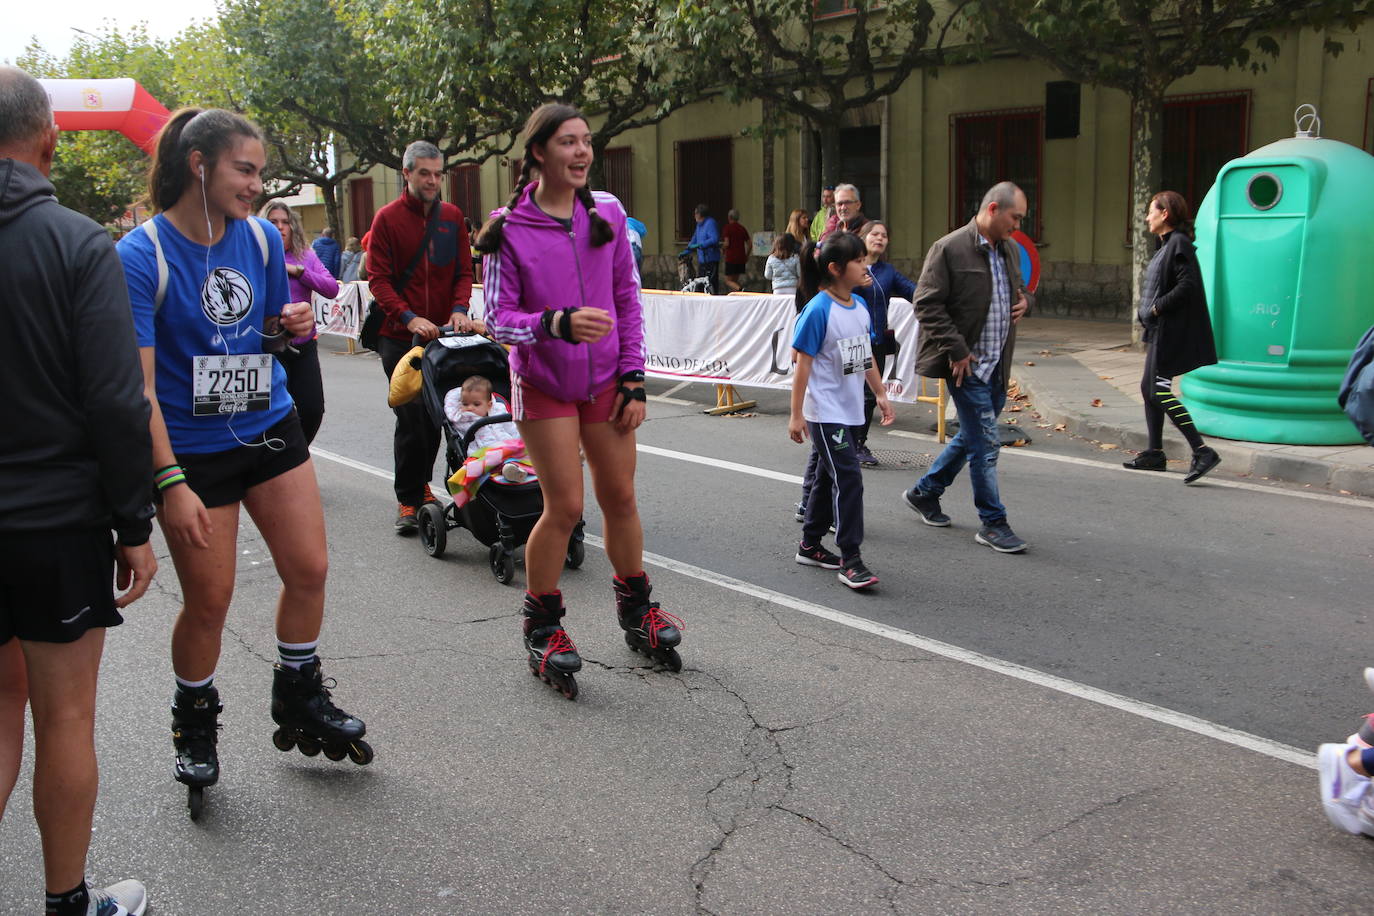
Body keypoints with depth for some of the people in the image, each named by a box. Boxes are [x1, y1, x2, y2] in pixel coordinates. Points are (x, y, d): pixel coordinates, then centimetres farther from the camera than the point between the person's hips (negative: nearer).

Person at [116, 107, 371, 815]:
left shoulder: (261, 238, 0)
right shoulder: (142, 255, -16)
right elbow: (138, 384, -19)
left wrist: (294, 325, -9)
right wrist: (171, 483, -25)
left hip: (270, 429, 5)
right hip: (193, 449, -5)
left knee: (309, 569, 5)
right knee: (209, 599, 3)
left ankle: (298, 700, 28)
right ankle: (194, 726, 29)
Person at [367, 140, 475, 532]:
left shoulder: (452, 216, 8)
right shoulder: (387, 218, -3)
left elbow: (464, 270, 8)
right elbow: (379, 279, -8)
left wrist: (459, 309, -11)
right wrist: (409, 318, -21)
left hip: (444, 334, 4)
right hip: (401, 337, -3)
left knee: (436, 417, 10)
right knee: (411, 420, -3)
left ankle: (421, 485, 27)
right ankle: (408, 500, 7)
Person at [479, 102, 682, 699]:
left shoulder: (607, 213, 0)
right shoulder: (509, 229, -11)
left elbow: (628, 299, 5)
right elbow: (499, 319, -12)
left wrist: (633, 378, 1)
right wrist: (559, 324, -30)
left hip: (604, 380, 4)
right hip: (544, 384, -3)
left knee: (620, 496, 9)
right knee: (565, 505, -4)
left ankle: (635, 610, 31)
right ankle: (543, 627, 17)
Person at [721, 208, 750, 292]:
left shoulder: (727, 228, -5)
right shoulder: (742, 229, 11)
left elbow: (727, 243, -15)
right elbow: (750, 245, 8)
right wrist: (746, 256, 20)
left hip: (731, 258, -6)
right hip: (741, 259, 6)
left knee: (728, 281, 0)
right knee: (735, 280, 16)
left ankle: (741, 289, -28)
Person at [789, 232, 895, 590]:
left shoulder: (860, 305, 6)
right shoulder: (818, 310, -17)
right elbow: (803, 364, -15)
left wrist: (880, 394, 19)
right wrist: (796, 414, -14)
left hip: (849, 410, 8)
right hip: (825, 412, -8)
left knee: (828, 477, 16)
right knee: (848, 478, -10)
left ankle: (810, 546, 29)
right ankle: (850, 560, -5)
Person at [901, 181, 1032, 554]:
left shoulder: (1008, 250, 12)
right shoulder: (950, 248, -13)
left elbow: (1018, 288, 28)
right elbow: (927, 304, -15)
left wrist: (1024, 300, 3)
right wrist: (956, 350, -19)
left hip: (997, 366, 9)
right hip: (966, 364, -8)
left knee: (972, 437, 17)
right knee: (986, 442, -5)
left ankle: (924, 492, 35)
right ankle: (993, 523, 6)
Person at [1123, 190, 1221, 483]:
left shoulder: (1178, 244, -14)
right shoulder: (1168, 244, 17)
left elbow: (1187, 285, -24)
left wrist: (1157, 307, -17)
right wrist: (1149, 312, 8)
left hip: (1172, 331, -11)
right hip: (1160, 330, 11)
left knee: (1159, 390, -13)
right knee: (1149, 388, 14)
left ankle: (1202, 451, -15)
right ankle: (1154, 453, 21)